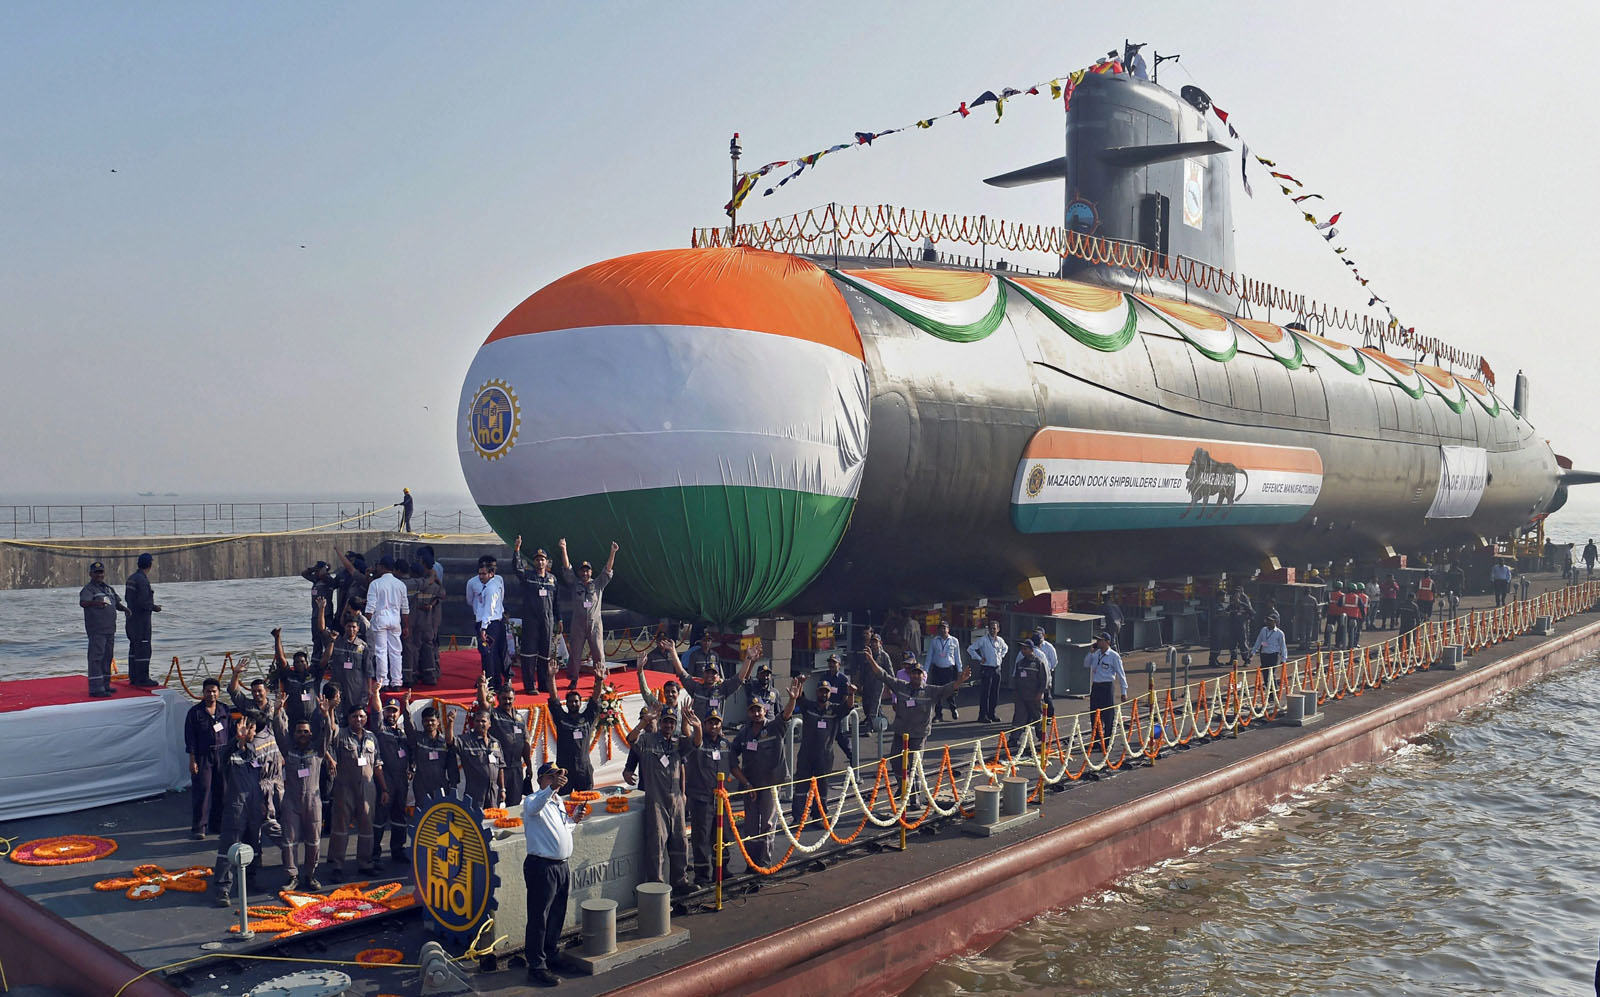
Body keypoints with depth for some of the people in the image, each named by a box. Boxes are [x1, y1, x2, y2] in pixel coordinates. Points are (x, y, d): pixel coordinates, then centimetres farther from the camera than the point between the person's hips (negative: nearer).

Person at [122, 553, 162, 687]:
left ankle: (133, 677, 20)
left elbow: (126, 598, 18)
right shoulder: (142, 580, -19)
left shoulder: (131, 578, 9)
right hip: (141, 619, -10)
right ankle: (143, 679, -3)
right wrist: (154, 607, -6)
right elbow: (143, 603, -23)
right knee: (143, 649, -5)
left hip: (131, 618, 10)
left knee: (134, 647, 15)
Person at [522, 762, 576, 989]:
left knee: (557, 914, 19)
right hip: (541, 866, -8)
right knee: (539, 917, -3)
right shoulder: (533, 800, -12)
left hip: (560, 866, 8)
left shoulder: (559, 801, 14)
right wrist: (552, 788, -52)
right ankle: (537, 968, 3)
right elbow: (534, 807, -38)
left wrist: (574, 818, 8)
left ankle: (552, 954, 35)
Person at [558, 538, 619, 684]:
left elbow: (608, 570, 0)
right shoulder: (574, 584, 8)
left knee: (598, 653, 0)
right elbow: (567, 569, 1)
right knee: (574, 653, 2)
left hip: (595, 624, 0)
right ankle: (573, 680, 11)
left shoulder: (598, 584, 9)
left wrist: (613, 553, -12)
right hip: (577, 624, 0)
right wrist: (564, 549, -10)